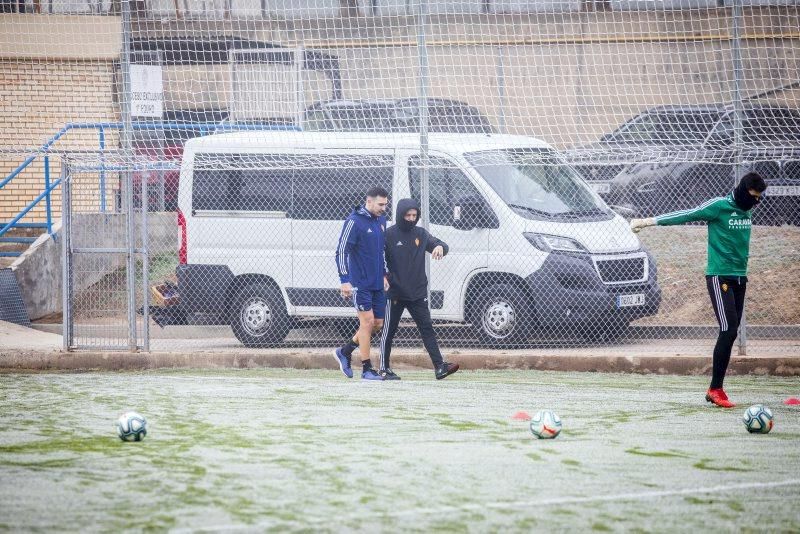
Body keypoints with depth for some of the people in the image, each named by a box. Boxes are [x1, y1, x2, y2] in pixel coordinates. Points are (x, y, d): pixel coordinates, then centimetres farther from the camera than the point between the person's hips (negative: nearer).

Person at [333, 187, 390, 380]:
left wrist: (384, 275, 20)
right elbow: (341, 251, -13)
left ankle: (345, 351, 25)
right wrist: (345, 280, -18)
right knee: (368, 321, -8)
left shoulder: (381, 221, 12)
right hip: (360, 282, -8)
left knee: (377, 323, 8)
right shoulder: (354, 221, -12)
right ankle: (367, 369, -3)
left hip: (377, 284, 8)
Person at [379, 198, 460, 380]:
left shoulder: (421, 234, 9)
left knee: (427, 328, -2)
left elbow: (437, 244, 7)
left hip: (418, 293, 4)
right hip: (395, 293, -4)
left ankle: (439, 366, -8)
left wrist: (440, 247, -17)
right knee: (389, 331, 3)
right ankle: (384, 369, 12)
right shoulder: (389, 235, -4)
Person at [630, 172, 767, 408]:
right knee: (728, 331, -15)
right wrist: (649, 221, -14)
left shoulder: (746, 210, 13)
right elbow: (688, 215, -12)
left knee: (730, 333, 4)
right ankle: (715, 389, -11)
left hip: (739, 278, 8)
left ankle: (717, 389, 7)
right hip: (719, 277, -8)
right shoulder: (719, 206, -10)